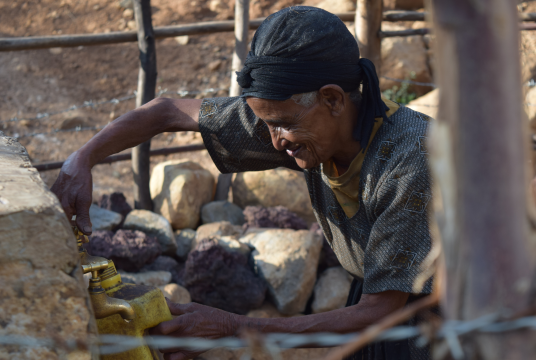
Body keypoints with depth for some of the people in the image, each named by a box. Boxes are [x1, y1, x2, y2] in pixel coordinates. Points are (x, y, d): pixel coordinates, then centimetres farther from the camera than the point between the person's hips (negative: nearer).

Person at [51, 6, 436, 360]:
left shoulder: (412, 163, -35)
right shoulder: (296, 115, -16)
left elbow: (376, 315, -31)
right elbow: (168, 111, -4)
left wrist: (234, 328, -34)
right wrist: (81, 160, -18)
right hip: (377, 297, 5)